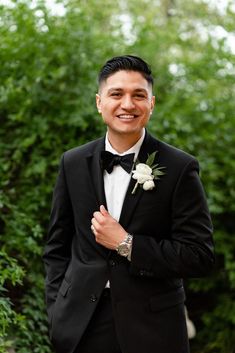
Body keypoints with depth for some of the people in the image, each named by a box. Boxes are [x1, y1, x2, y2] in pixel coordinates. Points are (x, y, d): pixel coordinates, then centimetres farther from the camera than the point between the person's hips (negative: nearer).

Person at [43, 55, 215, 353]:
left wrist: (127, 244, -15)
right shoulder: (73, 163, 3)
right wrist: (58, 312, 0)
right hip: (80, 326, 2)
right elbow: (57, 247, 9)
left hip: (152, 329, -2)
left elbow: (200, 257, -9)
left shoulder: (180, 168, -7)